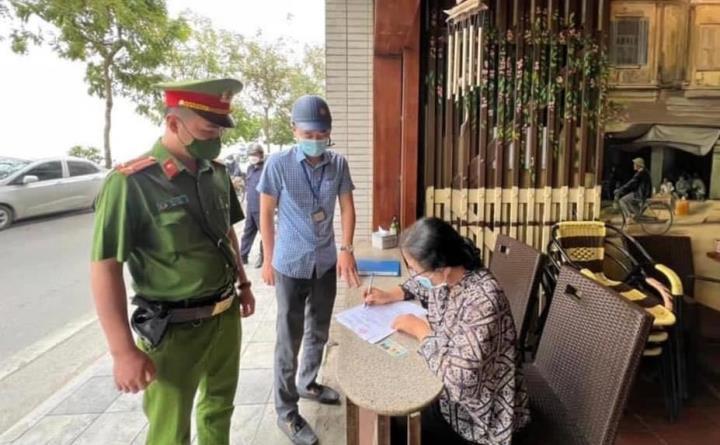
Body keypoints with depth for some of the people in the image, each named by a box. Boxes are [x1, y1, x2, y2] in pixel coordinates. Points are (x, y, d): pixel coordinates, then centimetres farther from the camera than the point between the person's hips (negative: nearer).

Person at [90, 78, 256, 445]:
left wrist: (243, 282, 17)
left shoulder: (217, 173, 1)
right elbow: (105, 267, -19)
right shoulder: (131, 183, -19)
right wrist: (123, 351, -19)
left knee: (220, 406, 24)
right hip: (175, 330, -6)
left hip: (226, 315, 6)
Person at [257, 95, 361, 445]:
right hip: (291, 265, -4)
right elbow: (266, 214, -5)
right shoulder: (278, 164, -13)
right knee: (289, 338, 6)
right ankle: (286, 412, 21)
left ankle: (308, 383, 43)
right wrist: (268, 260, -3)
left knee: (319, 332, 19)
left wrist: (346, 250, -8)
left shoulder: (338, 164, -4)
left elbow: (347, 208, 2)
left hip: (327, 263, 4)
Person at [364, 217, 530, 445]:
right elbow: (420, 283, 15)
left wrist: (421, 330, -24)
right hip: (451, 384, 7)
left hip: (478, 413, -7)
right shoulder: (444, 276, -10)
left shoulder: (480, 301, -35)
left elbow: (458, 380, -37)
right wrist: (391, 295, -2)